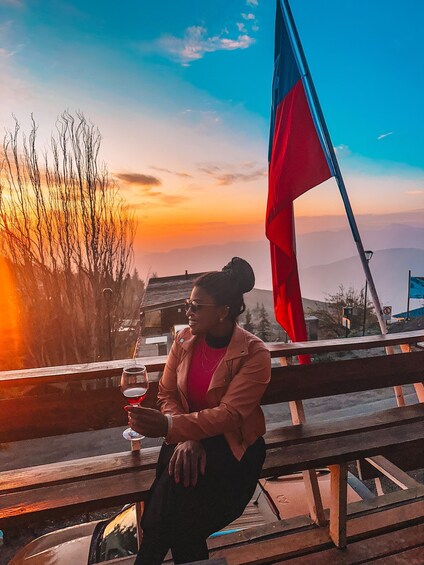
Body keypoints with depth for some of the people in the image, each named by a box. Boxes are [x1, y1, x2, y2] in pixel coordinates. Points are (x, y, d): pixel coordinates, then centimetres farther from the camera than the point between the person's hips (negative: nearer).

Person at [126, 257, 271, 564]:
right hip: (186, 436, 4)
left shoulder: (254, 354, -16)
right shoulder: (184, 339, -1)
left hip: (233, 443, -3)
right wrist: (185, 437, -16)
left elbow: (228, 415, -23)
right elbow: (167, 394, 0)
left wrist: (170, 425, -34)